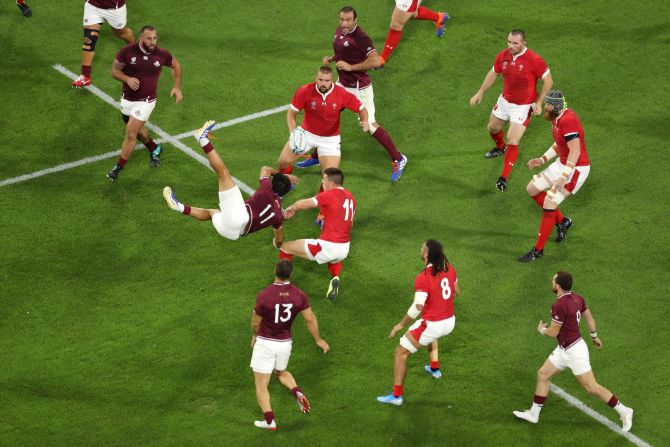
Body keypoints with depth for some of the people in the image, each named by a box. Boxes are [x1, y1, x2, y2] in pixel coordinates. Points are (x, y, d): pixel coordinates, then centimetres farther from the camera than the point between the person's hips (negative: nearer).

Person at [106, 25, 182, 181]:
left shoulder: (162, 54, -13)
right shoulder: (128, 51, -16)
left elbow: (176, 65, 9)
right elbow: (114, 70, -7)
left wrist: (177, 87, 3)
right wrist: (127, 79, -26)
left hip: (145, 102, -3)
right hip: (127, 99, 3)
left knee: (130, 135, -8)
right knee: (137, 130, 23)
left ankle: (118, 168, 7)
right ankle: (154, 149, 52)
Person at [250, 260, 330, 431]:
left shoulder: (264, 295, -21)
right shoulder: (299, 295, -10)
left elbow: (255, 323, -10)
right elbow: (310, 319, -2)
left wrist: (255, 335, 13)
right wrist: (318, 340, 14)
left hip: (265, 343, -4)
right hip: (285, 343, 4)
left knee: (261, 385, 8)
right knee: (281, 372, 31)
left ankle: (269, 421, 4)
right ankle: (298, 393, 5)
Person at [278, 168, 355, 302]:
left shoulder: (329, 195, -12)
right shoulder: (350, 197, 10)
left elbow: (303, 204, -14)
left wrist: (291, 208, 7)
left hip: (327, 247, -7)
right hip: (344, 249, 7)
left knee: (286, 248, 9)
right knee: (334, 259, 45)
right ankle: (335, 279, 17)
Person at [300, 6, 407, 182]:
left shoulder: (360, 38, -24)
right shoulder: (339, 32, 2)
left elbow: (375, 61, -29)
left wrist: (350, 67, -26)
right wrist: (331, 58, 0)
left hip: (359, 88, -8)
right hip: (342, 85, 8)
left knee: (370, 125, -8)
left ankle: (398, 160, 4)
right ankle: (317, 156, 32)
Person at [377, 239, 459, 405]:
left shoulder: (423, 278, -23)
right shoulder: (449, 268, -2)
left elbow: (418, 306, -29)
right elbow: (456, 292, 14)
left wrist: (400, 325, -19)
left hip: (432, 325, -7)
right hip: (449, 322, 7)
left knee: (400, 353, 7)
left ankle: (396, 395, 7)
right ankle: (435, 368, 52)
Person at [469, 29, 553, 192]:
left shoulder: (534, 60, -26)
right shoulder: (503, 56, -10)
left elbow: (548, 80, -15)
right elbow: (493, 73, 9)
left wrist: (539, 102, -17)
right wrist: (480, 93, 9)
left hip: (523, 106, -6)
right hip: (504, 101, 6)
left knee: (512, 141, -11)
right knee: (493, 128, 24)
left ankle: (504, 178, 0)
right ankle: (500, 148, 59)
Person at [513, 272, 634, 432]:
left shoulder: (559, 305, -26)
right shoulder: (576, 298, 0)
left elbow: (553, 333, -20)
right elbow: (589, 317, 13)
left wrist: (541, 329, 3)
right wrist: (594, 336, 29)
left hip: (574, 351, -10)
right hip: (564, 350, 10)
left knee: (592, 387, -3)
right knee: (542, 374, 15)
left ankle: (624, 411, 6)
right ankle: (533, 414, 24)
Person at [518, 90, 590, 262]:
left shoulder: (568, 121, -27)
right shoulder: (558, 117, 2)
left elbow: (575, 152, -32)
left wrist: (563, 177, -35)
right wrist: (542, 159, 14)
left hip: (577, 169, -10)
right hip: (563, 163, 10)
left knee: (549, 205, -12)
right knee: (532, 189, 15)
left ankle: (538, 250, 0)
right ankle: (562, 222, 28)